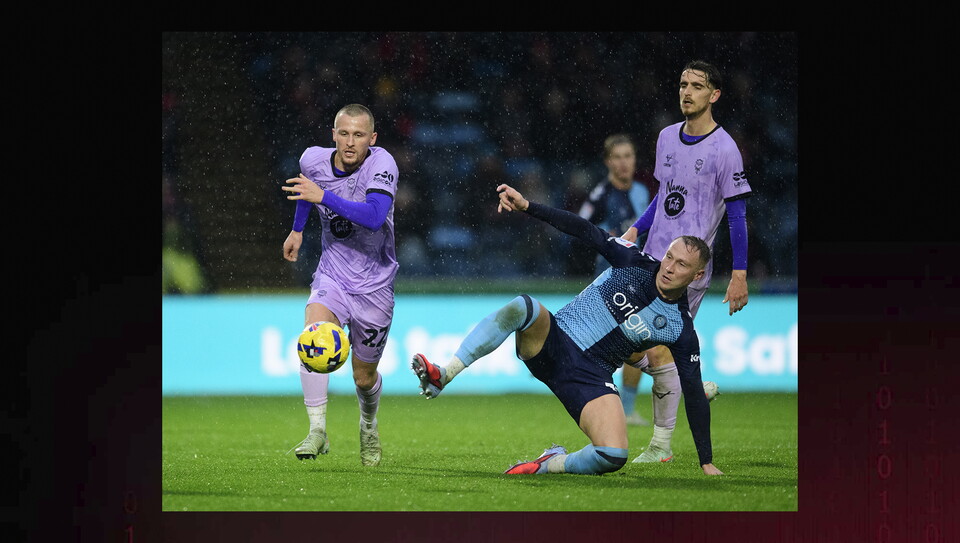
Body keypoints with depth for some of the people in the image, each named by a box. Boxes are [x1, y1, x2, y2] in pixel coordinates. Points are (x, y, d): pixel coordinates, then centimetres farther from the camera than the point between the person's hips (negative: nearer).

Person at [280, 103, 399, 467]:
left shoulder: (381, 164, -19)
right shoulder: (314, 160, -6)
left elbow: (375, 216, -36)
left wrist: (323, 196, -40)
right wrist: (297, 229, 27)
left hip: (374, 285, -2)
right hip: (332, 277, 2)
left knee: (364, 375, 9)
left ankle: (368, 426, 43)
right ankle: (317, 430, -28)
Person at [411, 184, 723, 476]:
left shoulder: (681, 330, -2)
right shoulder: (634, 262, 0)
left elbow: (694, 394, 2)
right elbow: (586, 232, -2)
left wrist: (707, 462, 1)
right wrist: (526, 206, -14)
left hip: (591, 376, -1)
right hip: (554, 341, 1)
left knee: (613, 457, -28)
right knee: (522, 307, -34)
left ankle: (553, 464, 3)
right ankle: (441, 377, -36)